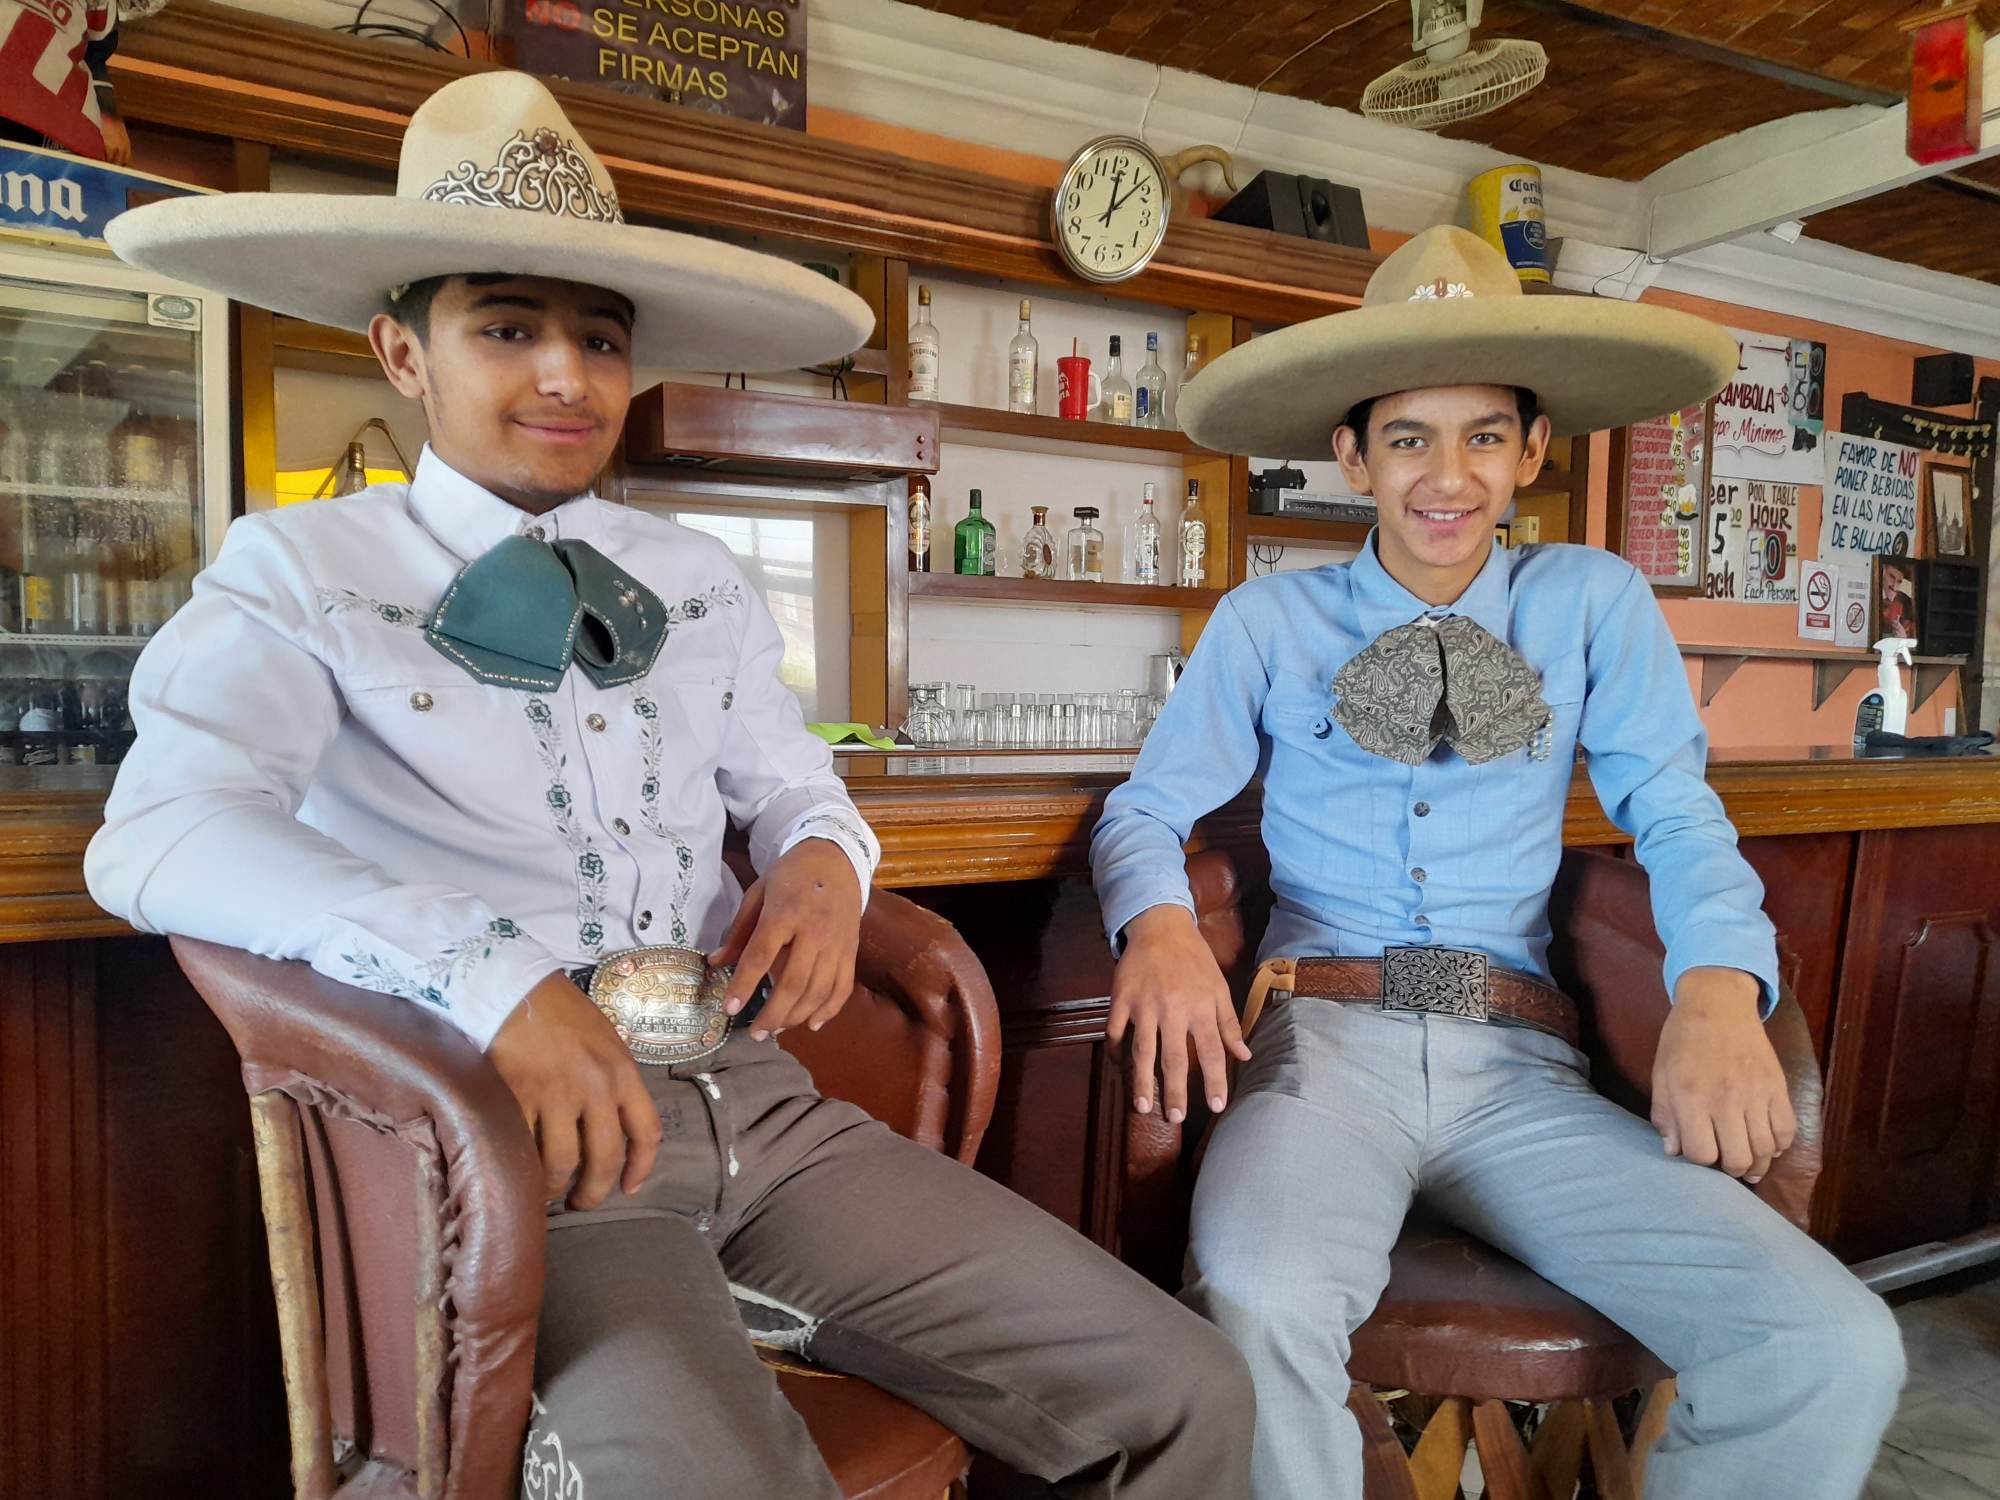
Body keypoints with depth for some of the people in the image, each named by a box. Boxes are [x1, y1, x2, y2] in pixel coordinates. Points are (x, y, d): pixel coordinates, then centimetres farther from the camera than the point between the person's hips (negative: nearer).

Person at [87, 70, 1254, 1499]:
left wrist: (824, 856, 1)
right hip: (515, 1128, -4)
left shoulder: (702, 580, 17)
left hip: (758, 1099, 5)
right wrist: (494, 975, -24)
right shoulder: (303, 568, 5)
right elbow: (162, 831, -11)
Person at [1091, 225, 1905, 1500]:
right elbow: (1149, 807, 7)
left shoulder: (1594, 603, 12)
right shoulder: (1269, 620, 8)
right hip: (1326, 1040, -2)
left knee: (1838, 1353, -18)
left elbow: (1675, 813, 7)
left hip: (1523, 1066, 2)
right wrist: (1164, 927, -16)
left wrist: (1720, 991, -13)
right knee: (1256, 1310, -33)